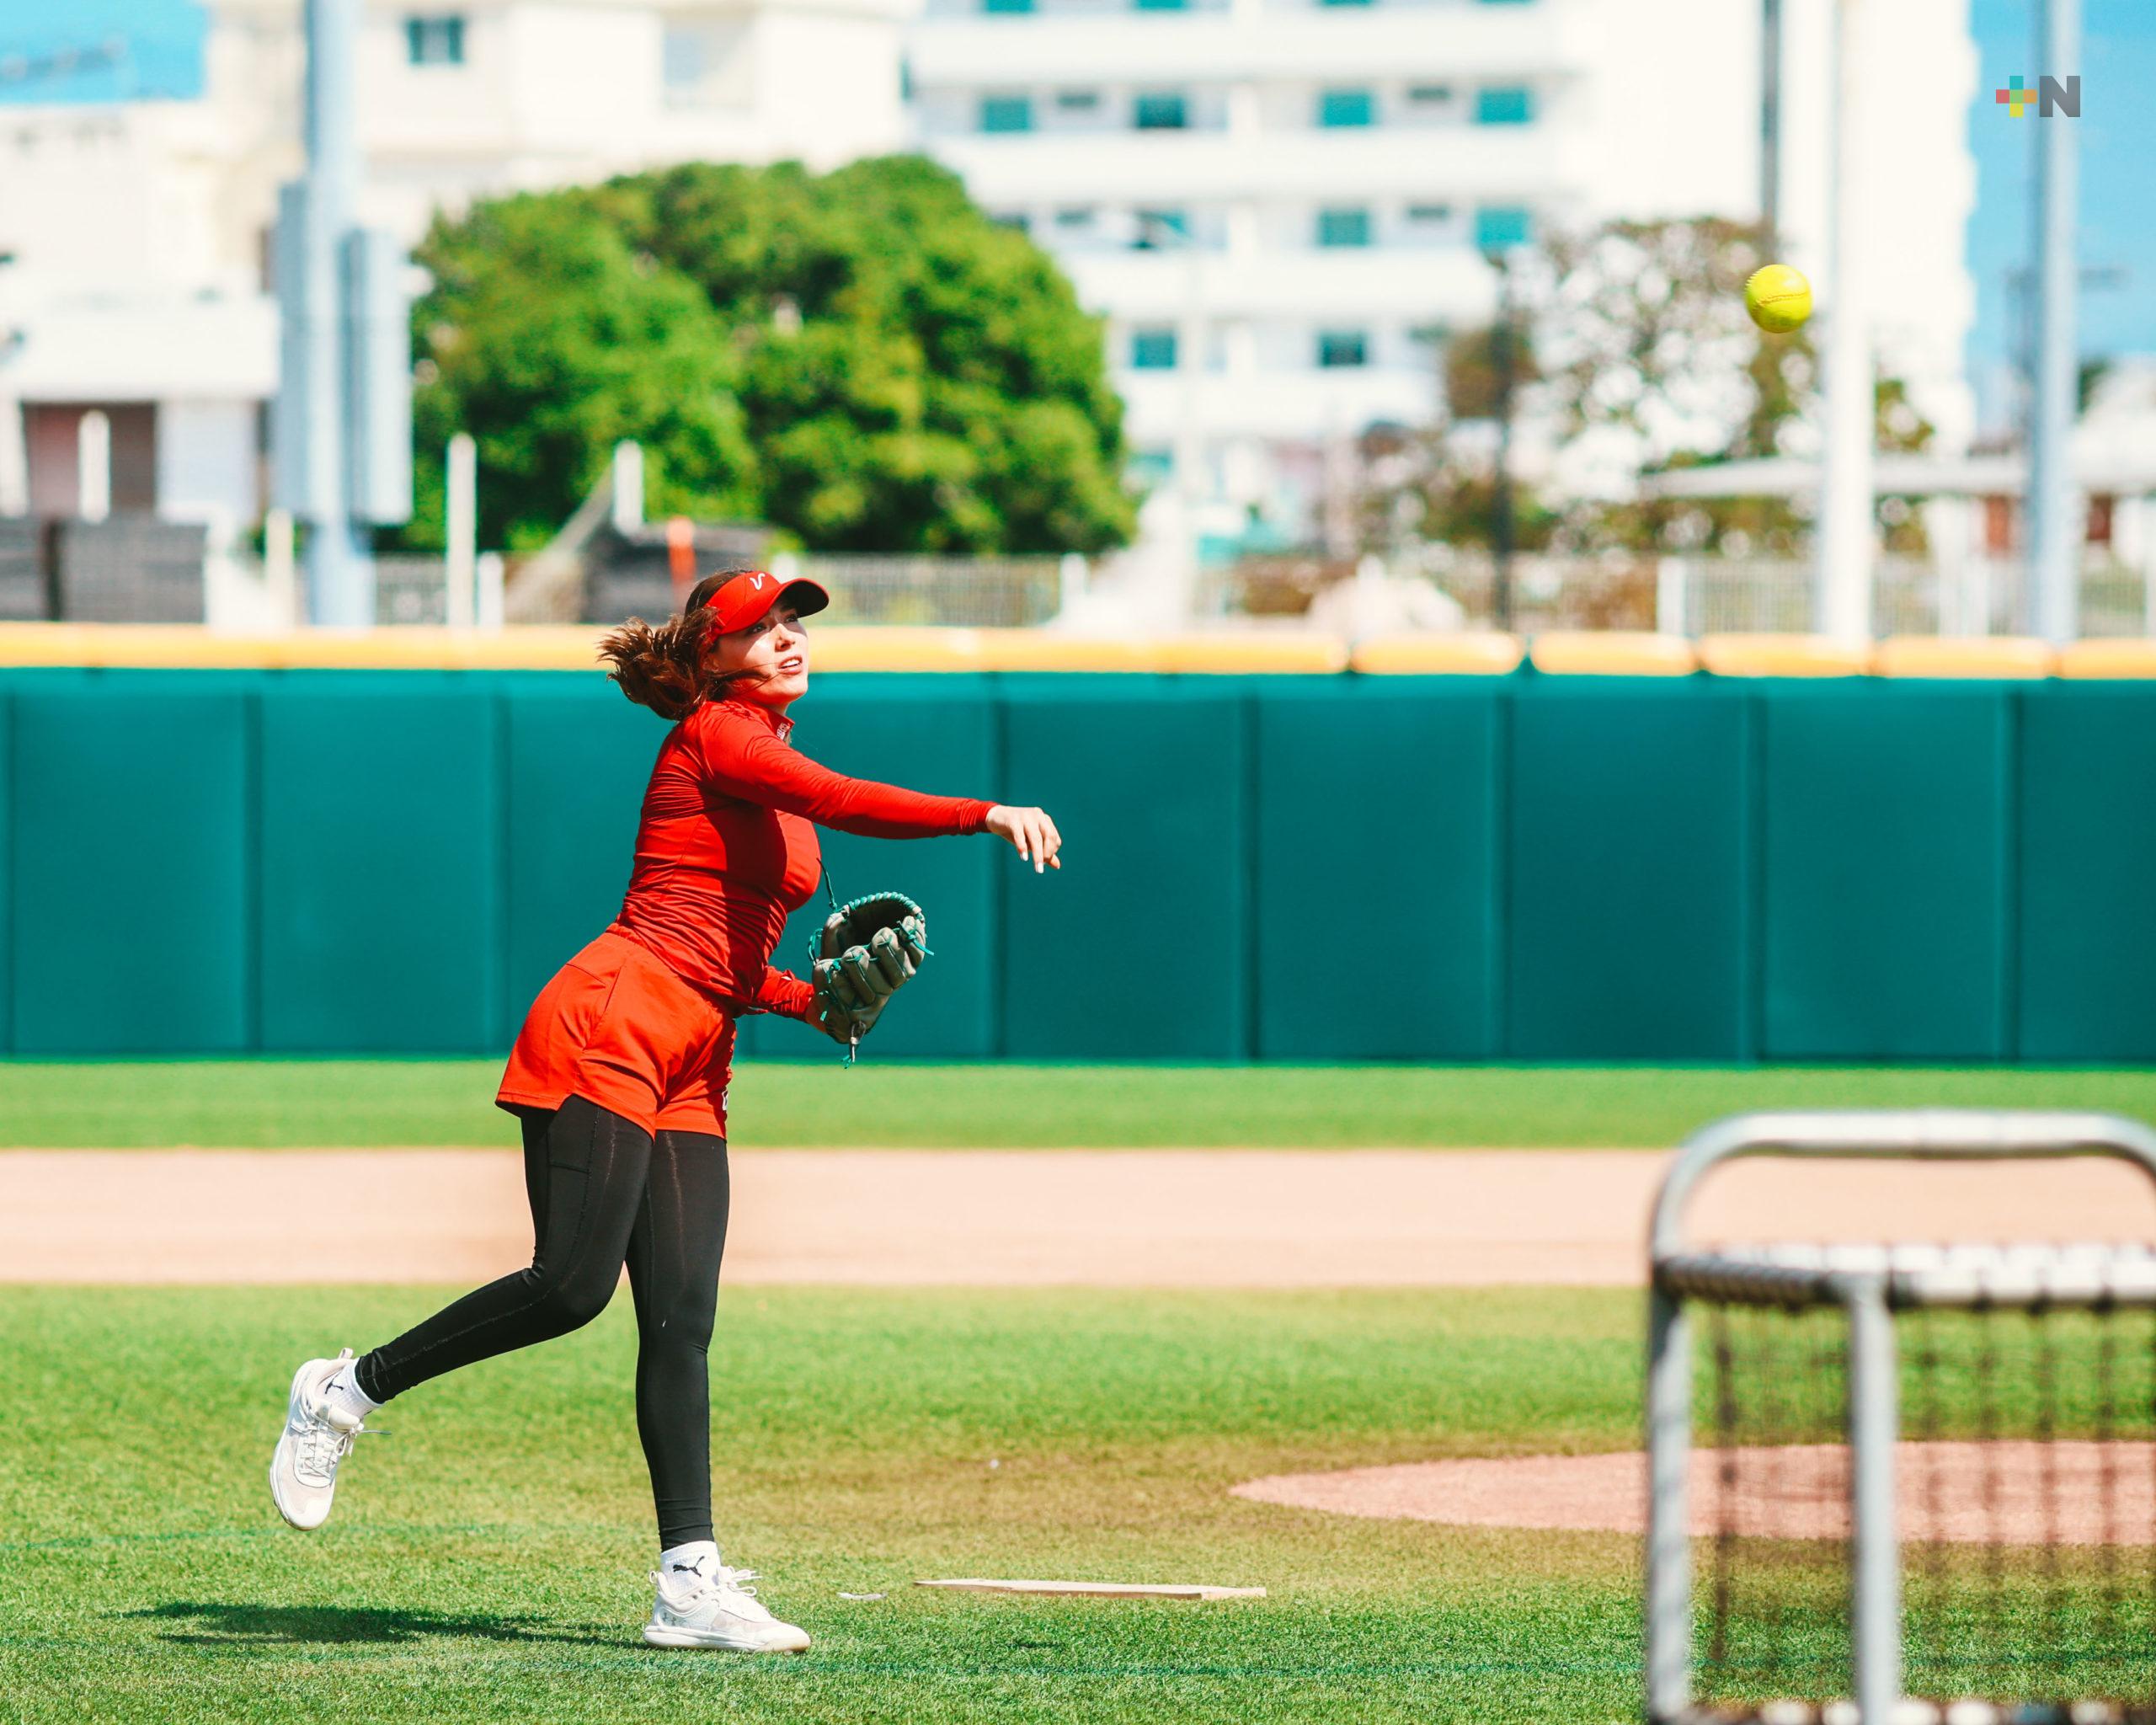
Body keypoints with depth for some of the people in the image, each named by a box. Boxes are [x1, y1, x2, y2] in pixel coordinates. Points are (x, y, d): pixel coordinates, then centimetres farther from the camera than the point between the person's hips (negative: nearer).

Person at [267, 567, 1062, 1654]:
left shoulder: (772, 761, 23)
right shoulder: (713, 734, -4)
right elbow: (842, 803, -23)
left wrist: (813, 1002, 11)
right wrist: (986, 816, -29)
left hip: (693, 1068, 9)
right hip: (611, 1025, -9)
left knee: (681, 1317, 0)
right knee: (575, 1283, -16)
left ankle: (690, 1582, -6)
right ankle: (349, 1392, 2)